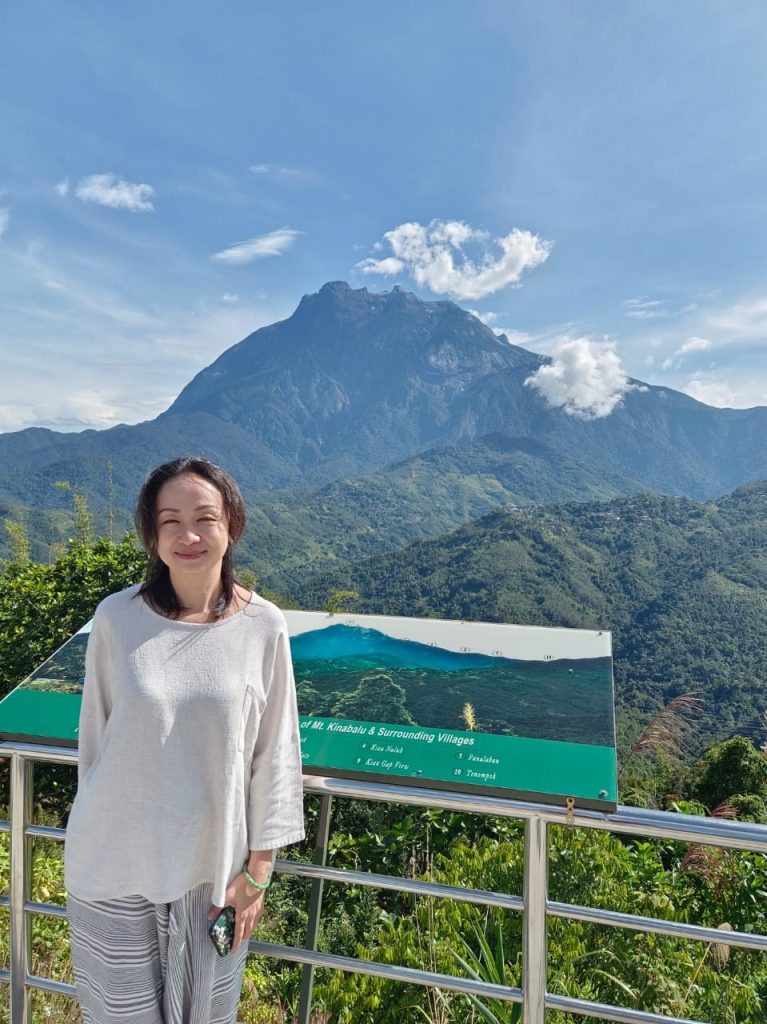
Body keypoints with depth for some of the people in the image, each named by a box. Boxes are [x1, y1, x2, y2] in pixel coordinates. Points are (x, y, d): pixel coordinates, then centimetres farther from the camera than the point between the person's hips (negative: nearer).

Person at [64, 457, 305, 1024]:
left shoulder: (263, 626, -13)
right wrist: (97, 822, 9)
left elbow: (275, 753, -5)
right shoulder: (117, 617, -12)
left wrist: (258, 870, -1)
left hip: (214, 864, 0)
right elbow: (94, 734, 1)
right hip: (116, 862, 0)